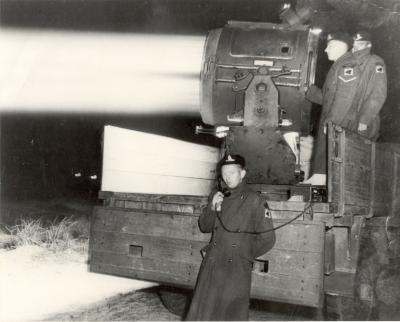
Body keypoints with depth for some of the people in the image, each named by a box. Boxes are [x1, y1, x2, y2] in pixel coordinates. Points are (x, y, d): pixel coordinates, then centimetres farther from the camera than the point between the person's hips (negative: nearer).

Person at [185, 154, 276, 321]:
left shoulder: (254, 200, -3)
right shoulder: (217, 197, 11)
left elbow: (267, 239, -2)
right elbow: (204, 227, 12)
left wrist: (244, 255, 3)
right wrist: (212, 208, -5)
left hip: (237, 270, -3)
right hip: (211, 266, 4)